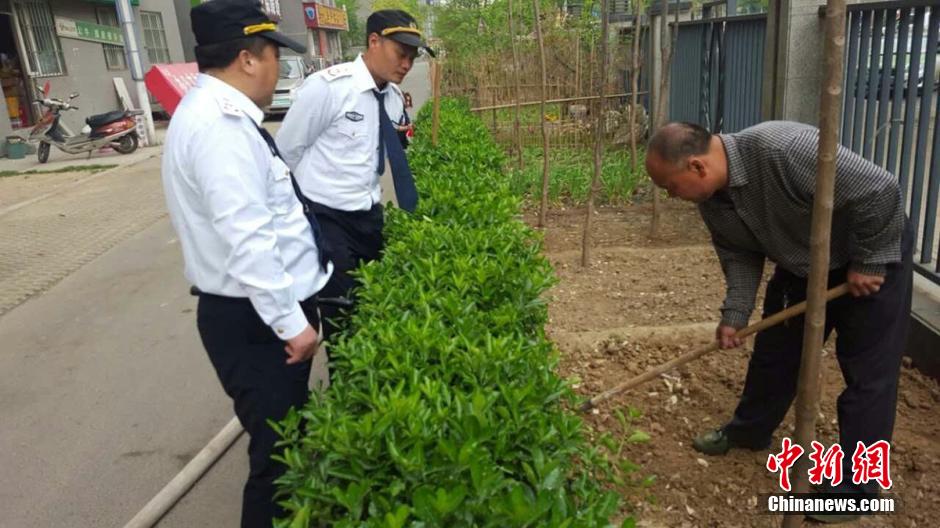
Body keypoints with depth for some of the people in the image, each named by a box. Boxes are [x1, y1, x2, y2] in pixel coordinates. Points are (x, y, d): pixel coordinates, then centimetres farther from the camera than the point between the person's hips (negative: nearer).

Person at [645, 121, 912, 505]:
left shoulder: (784, 149, -39)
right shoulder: (711, 197, -13)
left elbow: (880, 190, -33)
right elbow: (739, 254, -2)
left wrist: (868, 263, -24)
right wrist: (734, 315, -10)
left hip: (874, 257, -7)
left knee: (868, 370, 0)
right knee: (774, 350, 15)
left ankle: (854, 482, 13)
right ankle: (749, 431, 35)